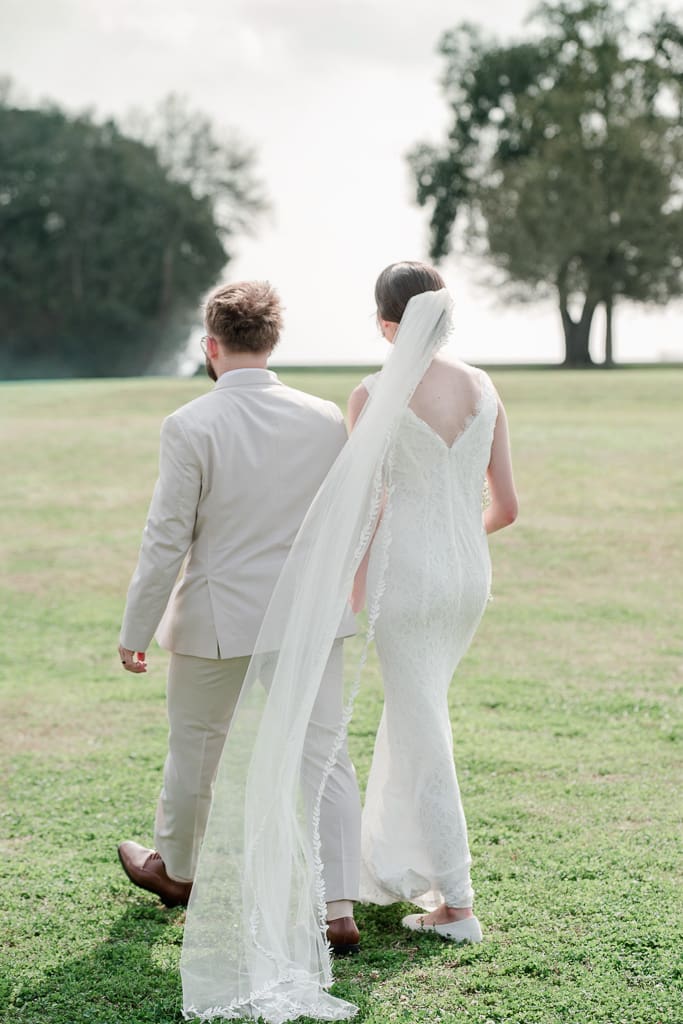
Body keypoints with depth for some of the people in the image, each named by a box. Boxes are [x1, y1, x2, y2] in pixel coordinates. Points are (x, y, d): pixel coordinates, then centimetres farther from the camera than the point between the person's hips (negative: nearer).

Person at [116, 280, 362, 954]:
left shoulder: (190, 427, -15)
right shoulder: (325, 419, -4)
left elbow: (166, 541, -13)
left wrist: (135, 631, -3)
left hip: (219, 619, -2)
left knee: (196, 745, 19)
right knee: (320, 755, 4)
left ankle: (175, 868, 41)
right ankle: (339, 909, -2)